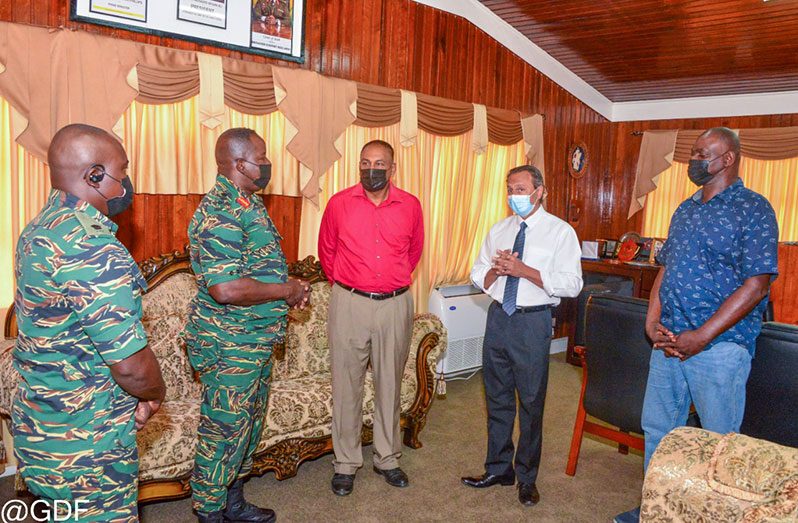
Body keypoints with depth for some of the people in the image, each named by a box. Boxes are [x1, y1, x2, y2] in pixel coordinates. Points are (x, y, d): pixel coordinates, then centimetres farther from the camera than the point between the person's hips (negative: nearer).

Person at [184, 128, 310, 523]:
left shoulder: (250, 203, 9)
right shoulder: (219, 214, -22)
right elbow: (224, 289, -31)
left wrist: (290, 290, 4)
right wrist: (286, 290, -19)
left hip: (256, 342, 10)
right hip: (229, 346, -10)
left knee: (249, 426, 21)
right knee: (223, 432, 6)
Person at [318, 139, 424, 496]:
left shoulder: (410, 206, 2)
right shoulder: (339, 203, -2)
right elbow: (326, 250, 12)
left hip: (395, 306, 2)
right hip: (349, 304, -1)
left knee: (389, 384, 12)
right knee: (346, 385, 5)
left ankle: (387, 458, 28)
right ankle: (346, 463, 21)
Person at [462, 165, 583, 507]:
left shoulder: (560, 232, -5)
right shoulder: (498, 230, 11)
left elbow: (572, 285, -13)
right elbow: (477, 277, 12)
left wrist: (524, 270, -19)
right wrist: (496, 270, -10)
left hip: (533, 322, -5)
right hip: (498, 316, 5)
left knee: (531, 402, 5)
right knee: (497, 398, 14)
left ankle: (526, 478, 24)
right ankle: (498, 469, 31)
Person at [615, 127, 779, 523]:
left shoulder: (754, 209, -8)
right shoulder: (685, 210, 14)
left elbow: (757, 284, -15)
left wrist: (701, 336, -18)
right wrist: (653, 320, 0)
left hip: (720, 345, -7)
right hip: (668, 341, 7)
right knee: (657, 428, 15)